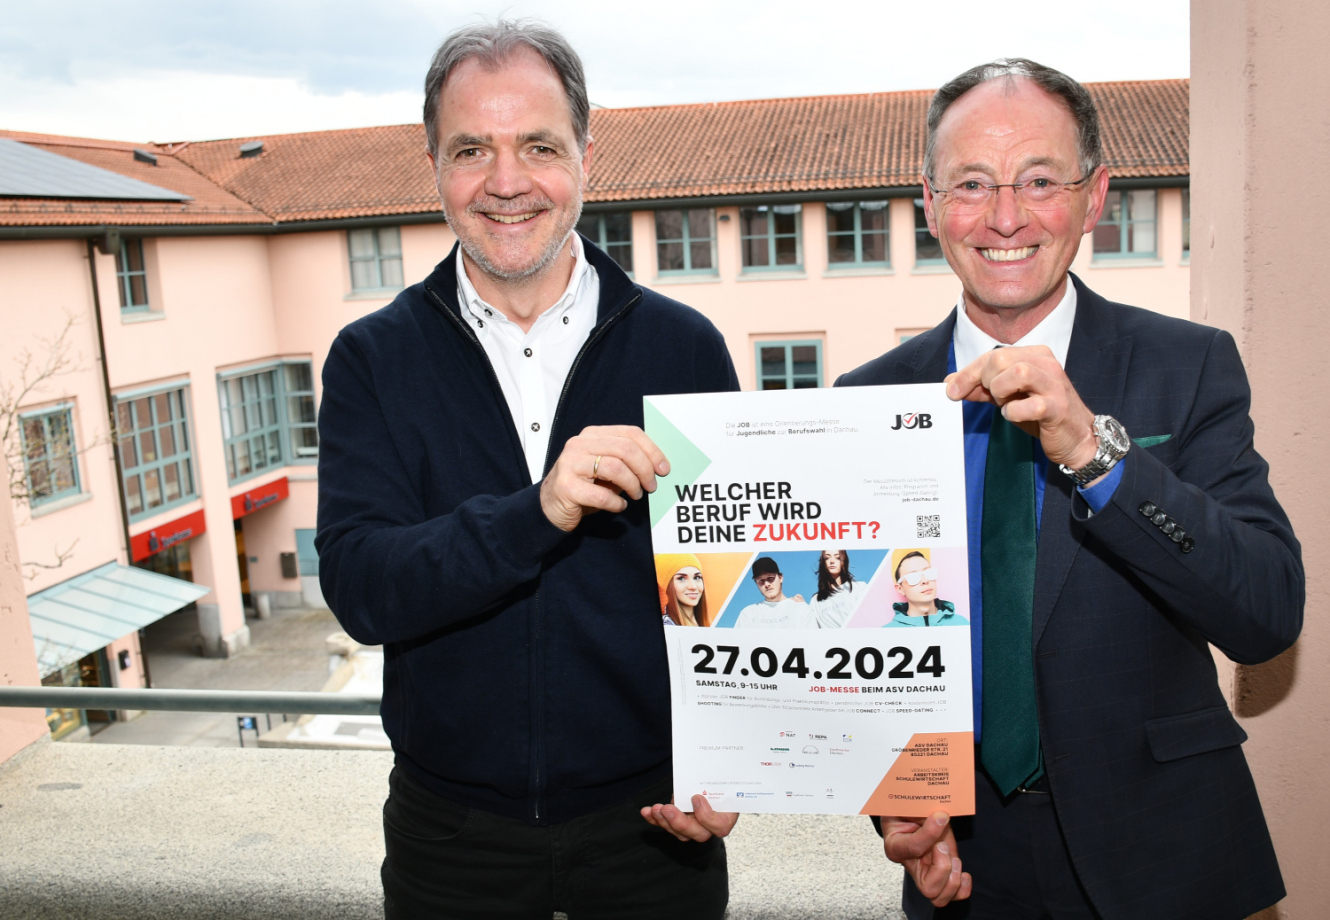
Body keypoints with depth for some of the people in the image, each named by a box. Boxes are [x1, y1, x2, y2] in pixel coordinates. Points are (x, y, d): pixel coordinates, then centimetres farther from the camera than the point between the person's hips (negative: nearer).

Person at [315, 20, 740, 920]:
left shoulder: (685, 347, -5)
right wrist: (537, 513, -29)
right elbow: (359, 587, -15)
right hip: (450, 829, 1)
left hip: (650, 818, 0)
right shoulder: (372, 360, -4)